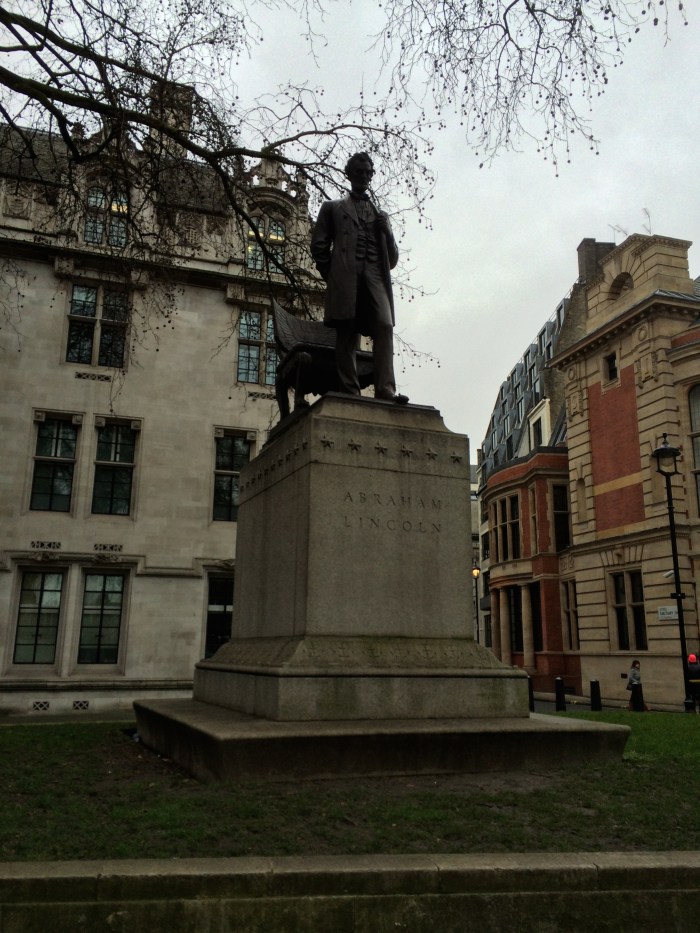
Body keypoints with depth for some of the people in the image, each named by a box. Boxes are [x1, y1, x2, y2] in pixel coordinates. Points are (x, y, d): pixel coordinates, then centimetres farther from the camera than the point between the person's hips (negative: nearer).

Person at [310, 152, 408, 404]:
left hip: (376, 277, 2)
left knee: (385, 327, -18)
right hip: (346, 279, -2)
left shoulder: (381, 215, 28)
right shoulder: (332, 208, 21)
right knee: (346, 333, -9)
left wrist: (386, 231, 7)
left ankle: (385, 389, -26)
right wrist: (332, 276, 3)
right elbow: (319, 246, 13)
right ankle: (349, 391, -11)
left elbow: (393, 258, 23)